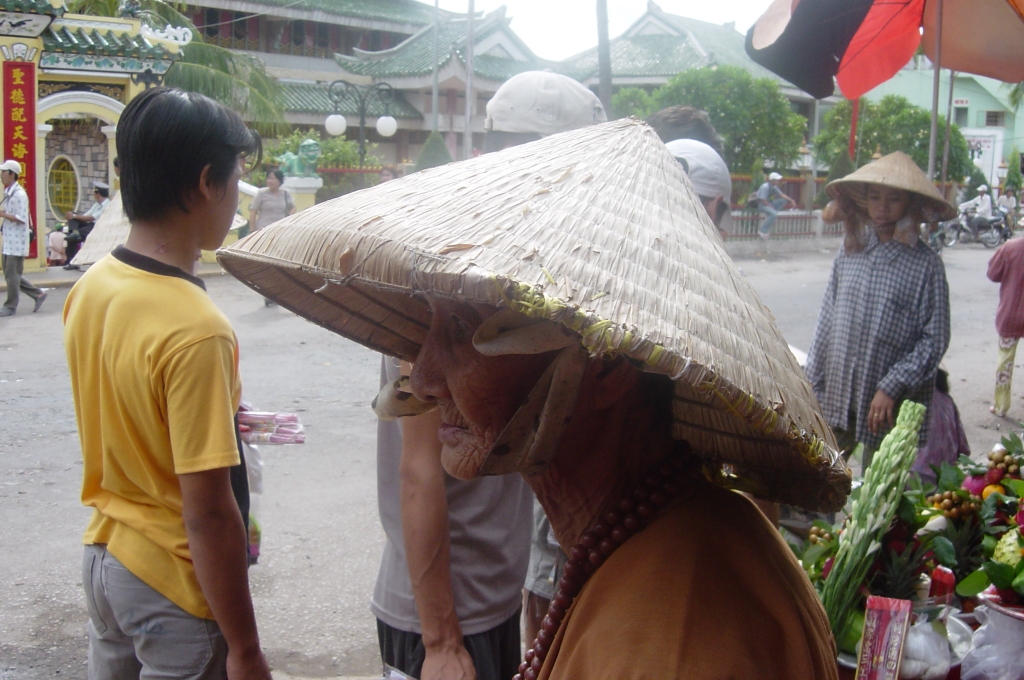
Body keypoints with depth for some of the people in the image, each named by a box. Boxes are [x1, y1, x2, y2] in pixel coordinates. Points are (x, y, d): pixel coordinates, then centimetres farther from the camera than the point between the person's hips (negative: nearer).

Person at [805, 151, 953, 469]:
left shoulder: (925, 265, -7)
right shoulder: (851, 249, 6)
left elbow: (935, 339, -7)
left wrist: (891, 388, -15)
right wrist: (812, 383, 9)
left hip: (889, 407, -4)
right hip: (836, 399, 4)